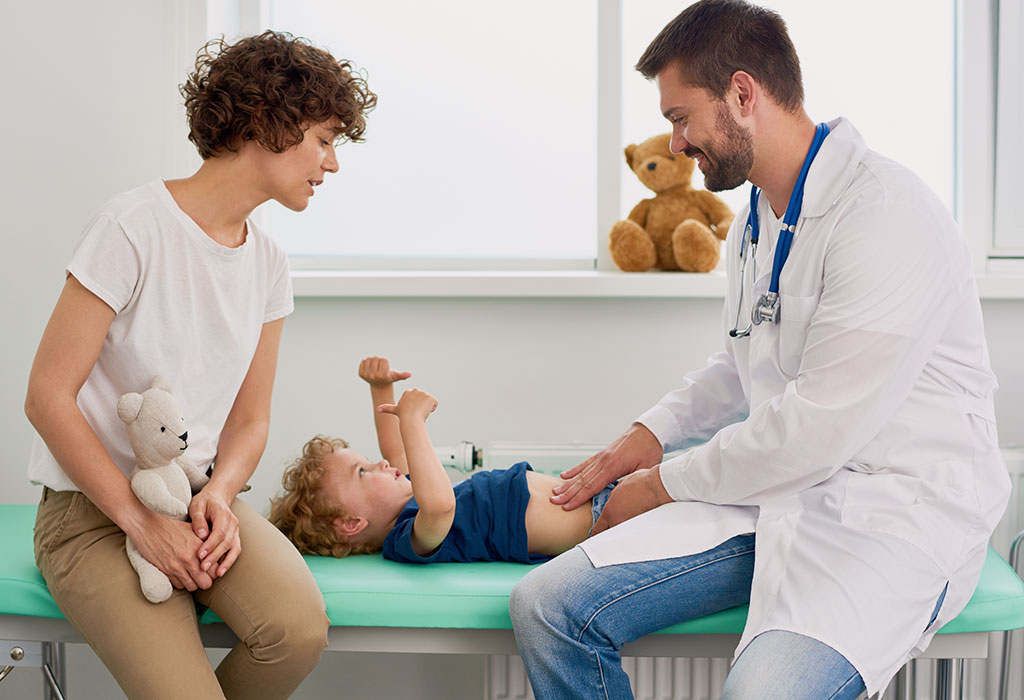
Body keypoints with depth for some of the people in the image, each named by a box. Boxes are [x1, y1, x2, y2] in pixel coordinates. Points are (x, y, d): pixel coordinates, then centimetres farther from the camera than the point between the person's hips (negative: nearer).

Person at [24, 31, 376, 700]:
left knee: (300, 627, -23)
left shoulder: (268, 263, 6)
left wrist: (220, 494, -12)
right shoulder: (135, 226, -15)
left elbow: (249, 420, 10)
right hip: (92, 507, -5)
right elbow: (48, 397, -15)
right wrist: (141, 520, -18)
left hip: (202, 497, 5)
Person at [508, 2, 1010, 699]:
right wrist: (652, 433, 13)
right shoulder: (757, 221, 15)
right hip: (775, 489, 8)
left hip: (899, 504, -8)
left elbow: (820, 426, -20)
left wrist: (666, 483, -7)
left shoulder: (886, 213, -17)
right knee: (547, 605, -9)